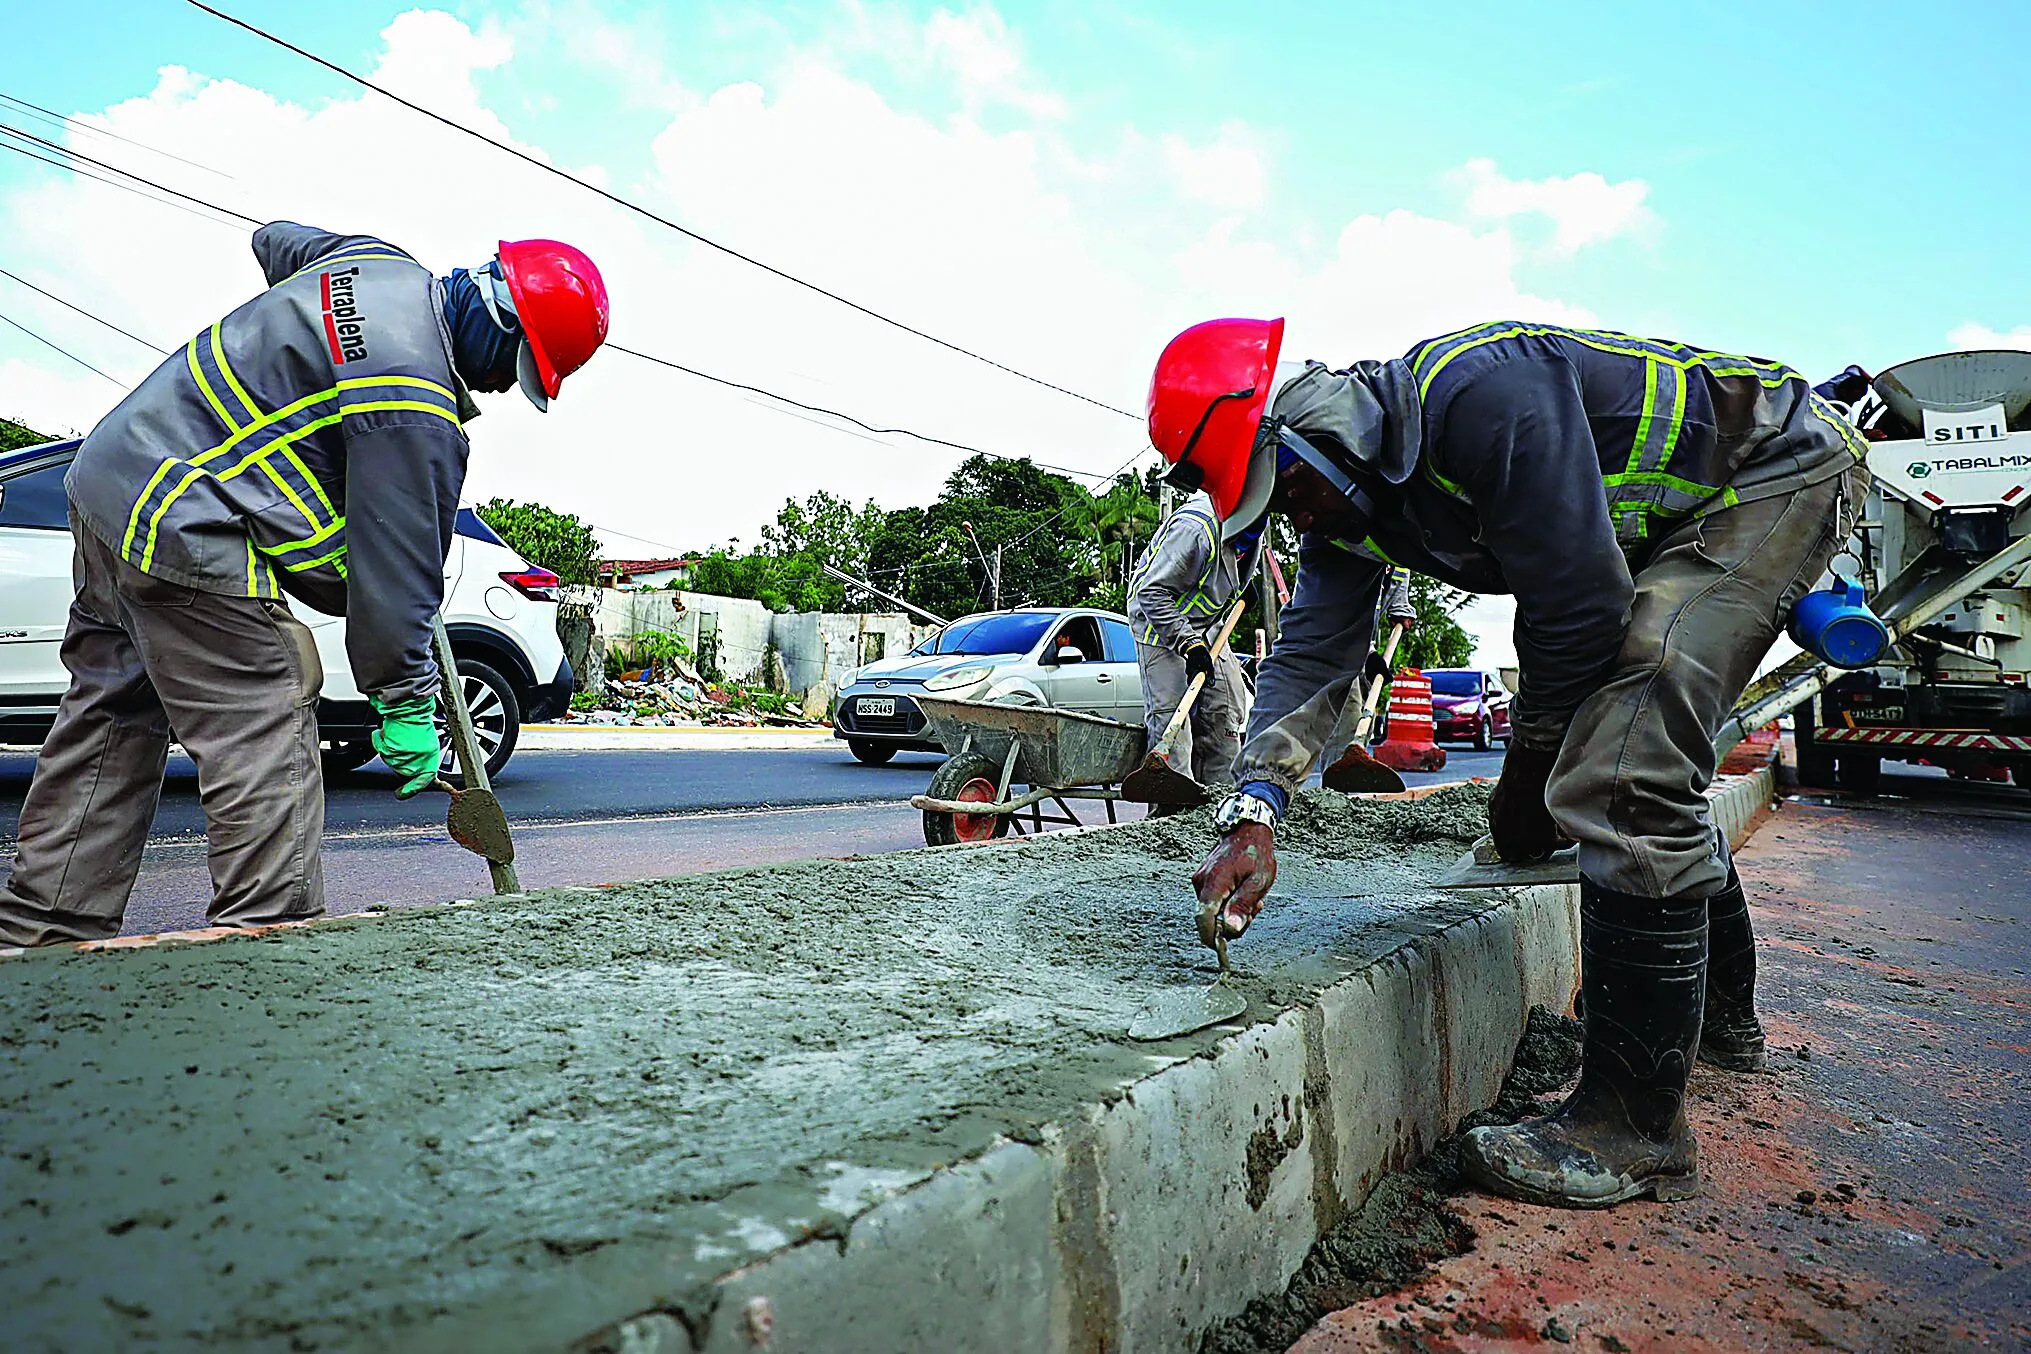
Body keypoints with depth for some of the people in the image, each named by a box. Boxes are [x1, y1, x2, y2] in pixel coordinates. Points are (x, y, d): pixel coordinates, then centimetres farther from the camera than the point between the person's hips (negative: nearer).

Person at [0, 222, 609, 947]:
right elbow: (394, 567, -19)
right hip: (186, 533, -11)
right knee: (267, 745, -8)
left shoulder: (380, 260, 8)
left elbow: (275, 239, 32)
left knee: (109, 722, 17)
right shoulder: (415, 404, -22)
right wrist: (405, 703, -10)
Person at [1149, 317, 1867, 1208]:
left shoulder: (1477, 392, -33)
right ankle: (1722, 1018, 40)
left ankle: (1637, 1128, -12)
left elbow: (1578, 598, -30)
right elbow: (1311, 652, -9)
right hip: (1669, 523, 10)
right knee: (1649, 767, 18)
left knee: (1622, 773, -22)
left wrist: (1529, 765, -14)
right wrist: (1253, 813, -22)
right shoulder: (1347, 501, -5)